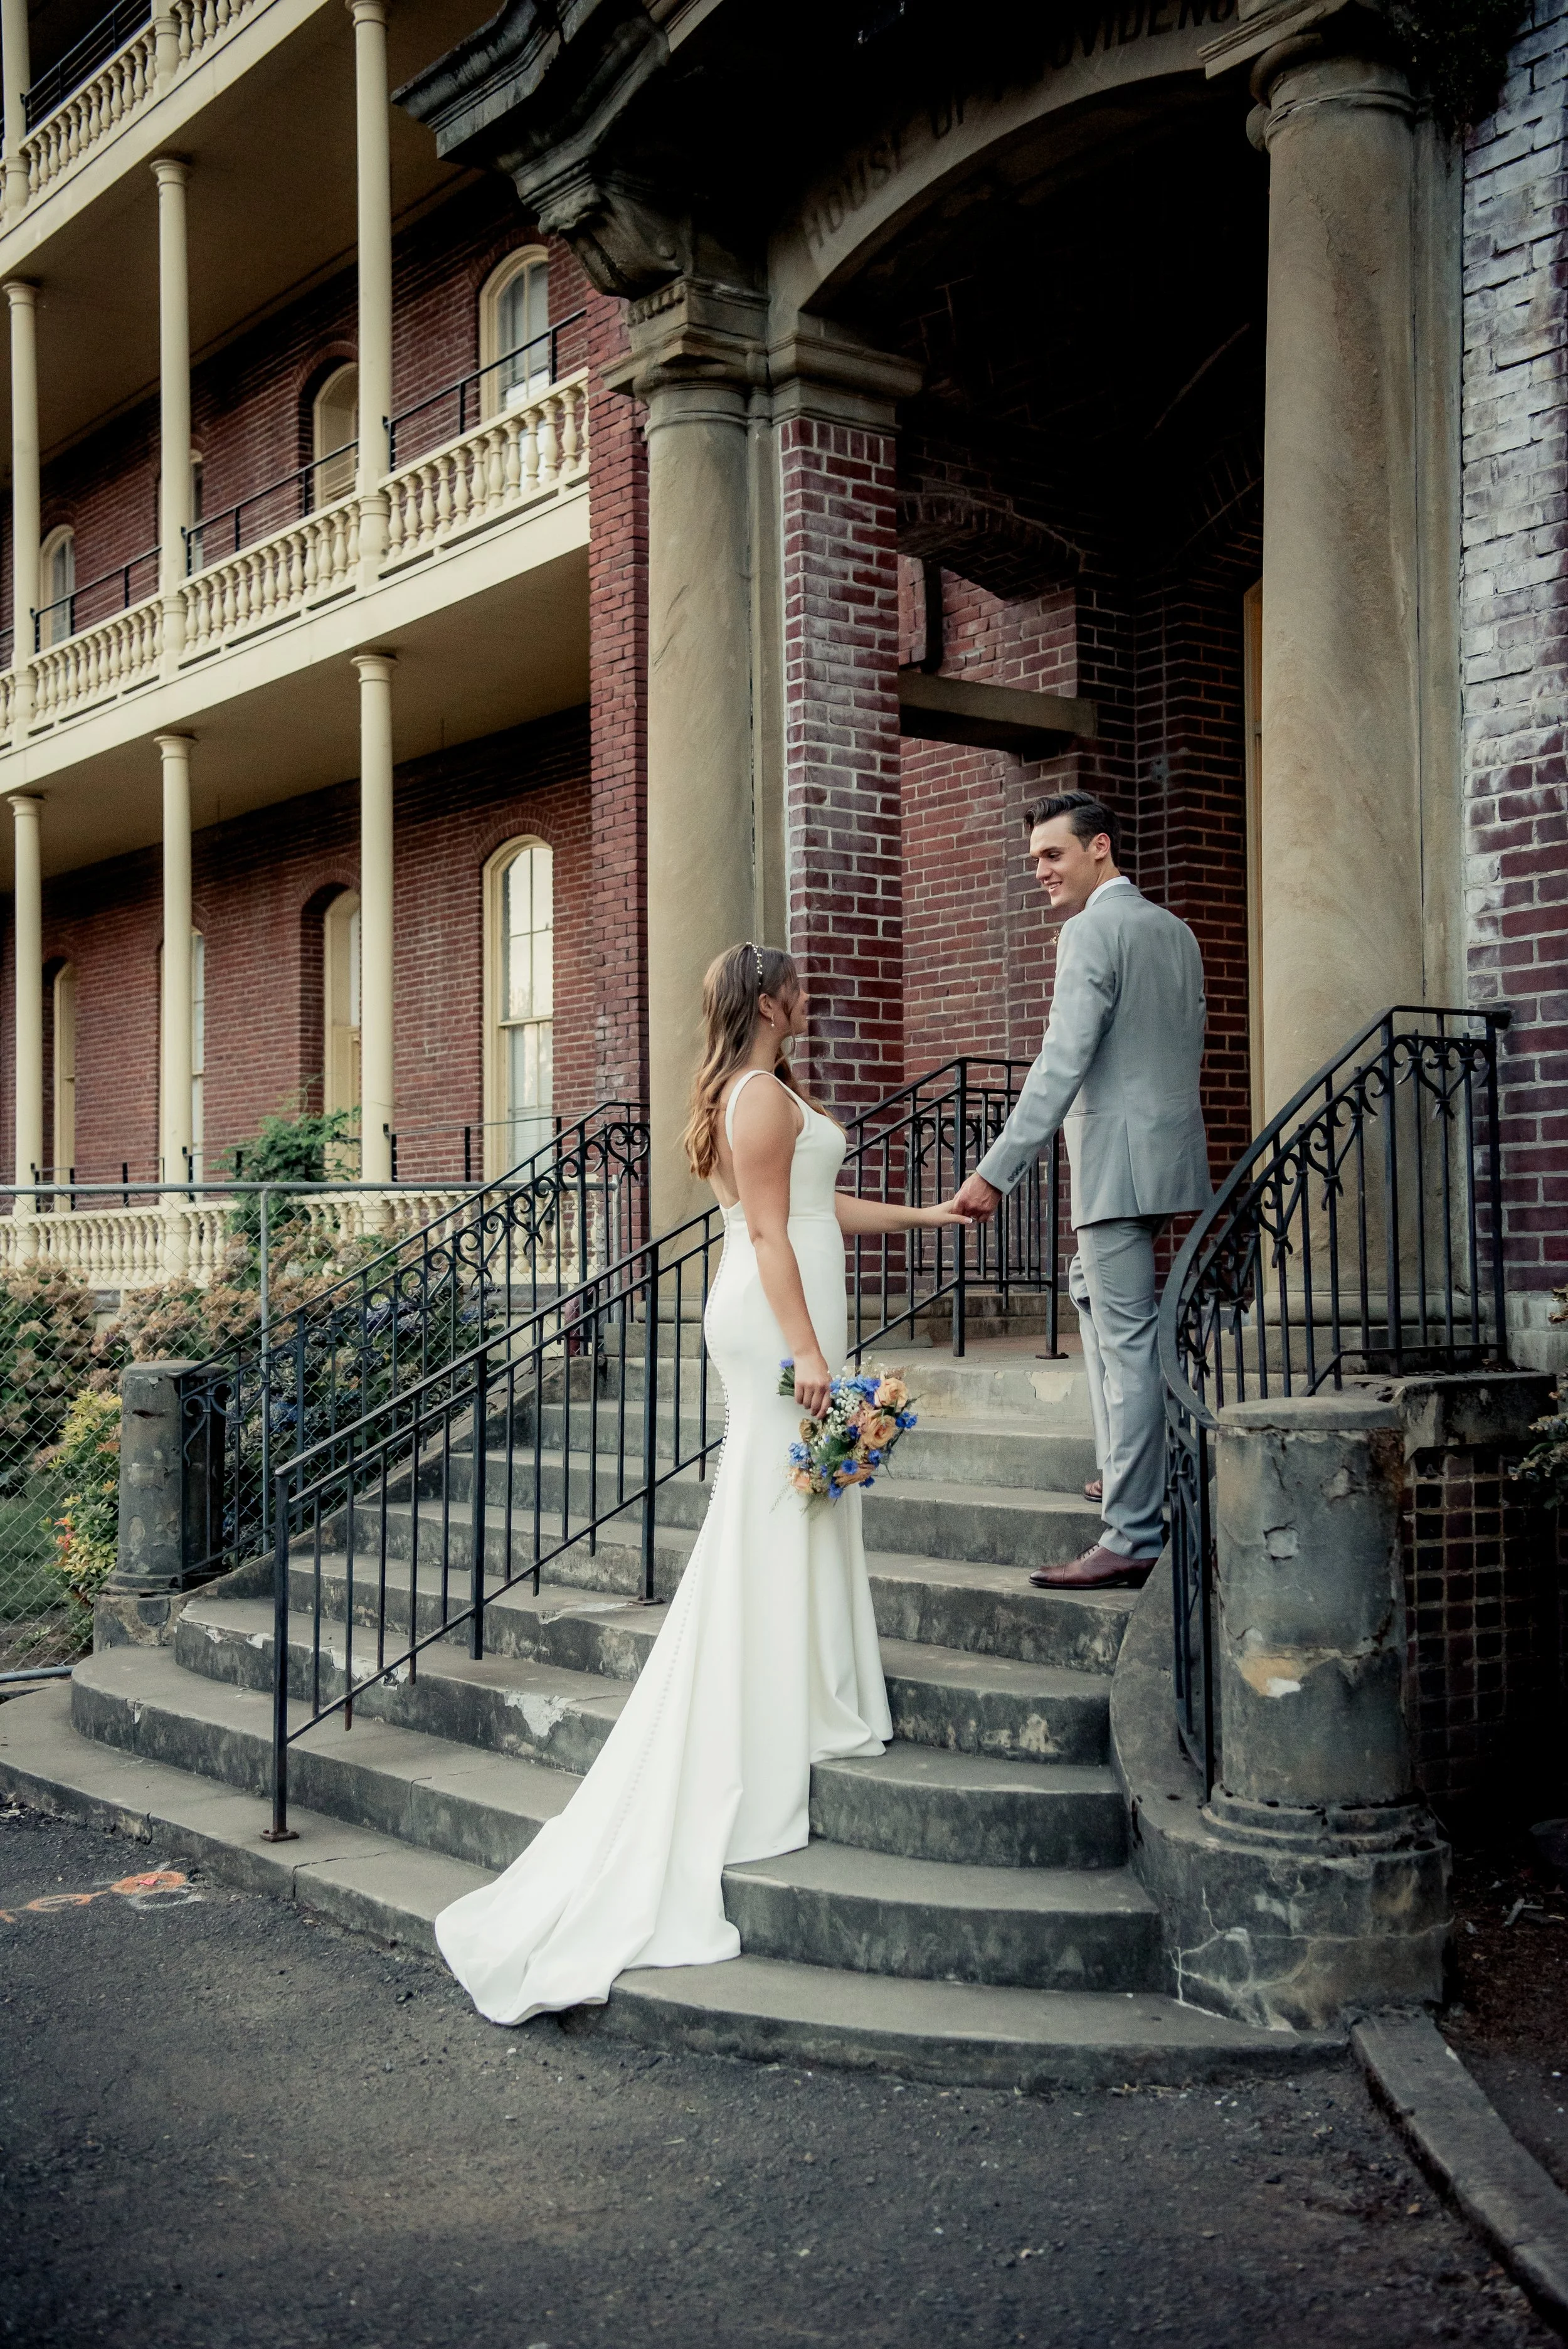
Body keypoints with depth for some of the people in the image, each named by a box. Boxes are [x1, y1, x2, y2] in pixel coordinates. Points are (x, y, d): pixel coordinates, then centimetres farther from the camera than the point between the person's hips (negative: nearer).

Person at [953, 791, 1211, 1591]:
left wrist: (997, 1171, -21)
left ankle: (1132, 1538, -7)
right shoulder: (1174, 930, 16)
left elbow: (1062, 1062, -20)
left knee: (1129, 1341, -9)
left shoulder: (1092, 930, -12)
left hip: (1120, 1159, -10)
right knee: (1092, 1291, 26)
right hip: (1173, 1146, 10)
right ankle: (1124, 1468, 31)